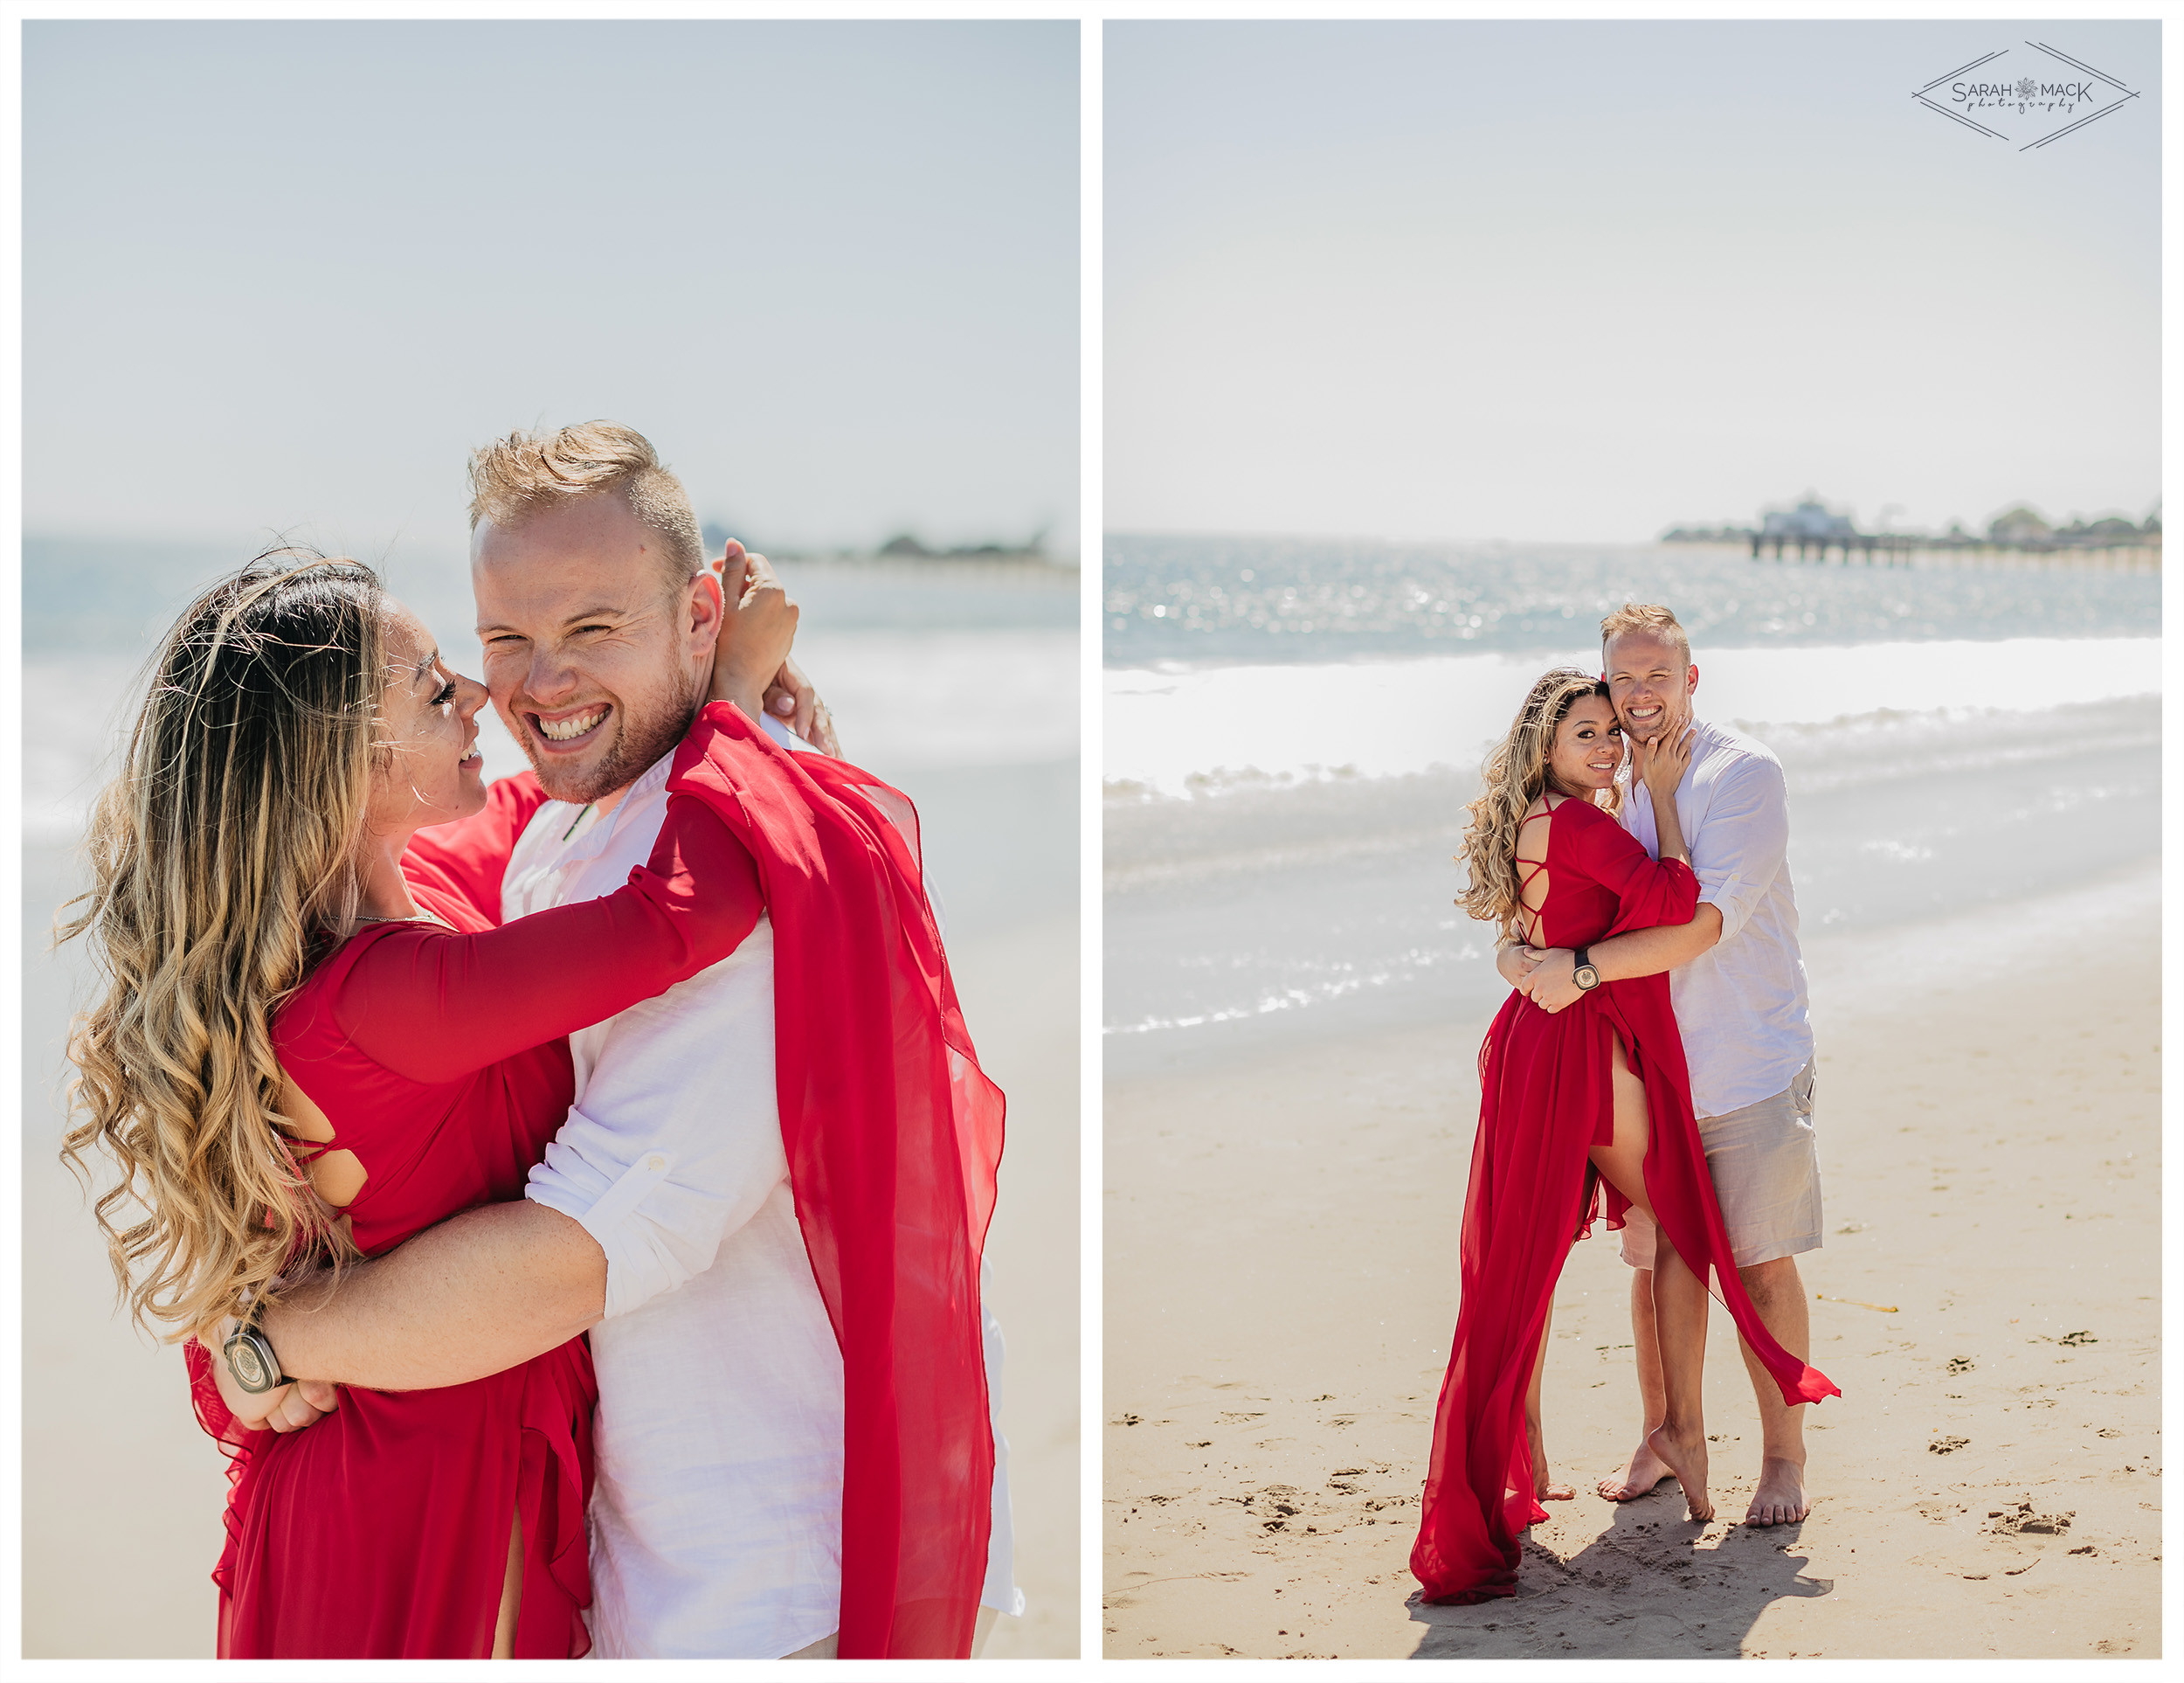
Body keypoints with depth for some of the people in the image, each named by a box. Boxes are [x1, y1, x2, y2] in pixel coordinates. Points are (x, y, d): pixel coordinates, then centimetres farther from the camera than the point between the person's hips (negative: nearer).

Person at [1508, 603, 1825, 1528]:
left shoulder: (1746, 773, -12)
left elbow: (1706, 921, -22)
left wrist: (1581, 966, -26)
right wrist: (1525, 951, -6)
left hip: (1752, 1064, -5)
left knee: (1763, 1266, 0)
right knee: (1654, 1265, 11)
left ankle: (1783, 1454, 14)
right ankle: (1659, 1437, 27)